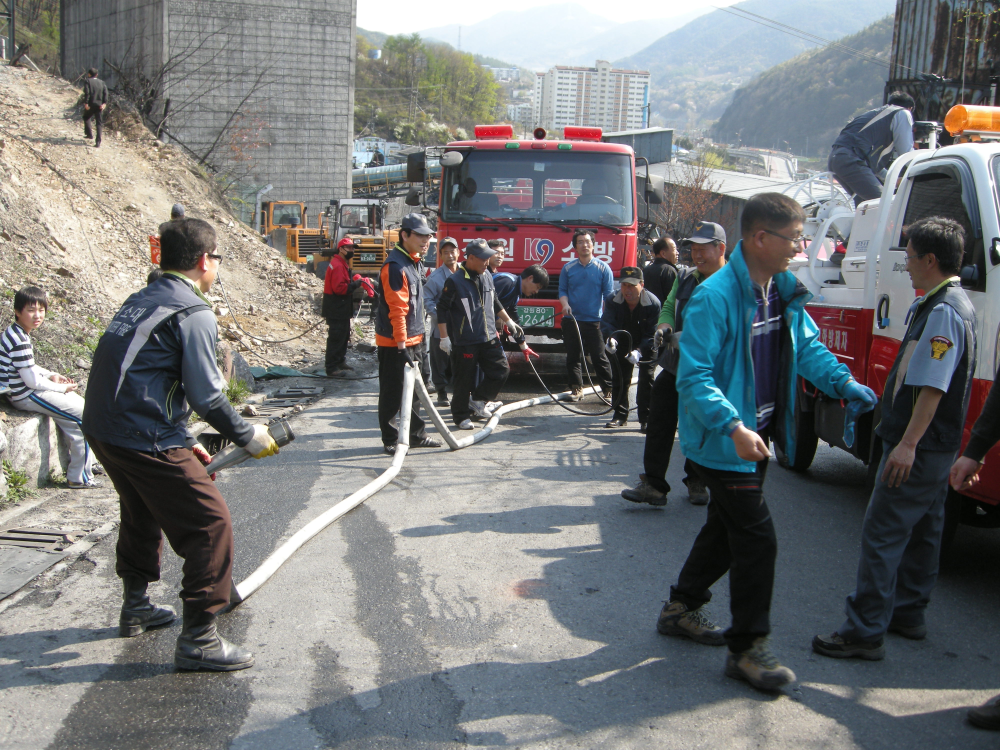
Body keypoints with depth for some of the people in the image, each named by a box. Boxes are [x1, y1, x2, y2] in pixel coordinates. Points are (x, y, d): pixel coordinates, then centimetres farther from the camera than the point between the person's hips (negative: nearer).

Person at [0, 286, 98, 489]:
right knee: (86, 415, -9)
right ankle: (79, 477, -1)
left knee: (78, 402, 21)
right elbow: (32, 381, -24)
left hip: (24, 391, 11)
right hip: (27, 396, -11)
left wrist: (51, 375, 9)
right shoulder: (19, 342, -26)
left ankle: (86, 462, 30)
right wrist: (62, 388, -11)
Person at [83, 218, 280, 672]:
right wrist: (248, 437, 0)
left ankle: (136, 608, 47)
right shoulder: (193, 312, -12)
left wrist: (184, 441, 23)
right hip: (146, 441, -10)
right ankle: (198, 639, 0)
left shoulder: (141, 301, 16)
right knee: (210, 526, -3)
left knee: (143, 513, 30)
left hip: (102, 430, 10)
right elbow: (207, 396, -15)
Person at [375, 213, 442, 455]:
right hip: (394, 343, -10)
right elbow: (396, 309, -25)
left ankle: (417, 435, 27)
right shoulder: (395, 266, -20)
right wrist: (401, 346, -27)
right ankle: (390, 441, 9)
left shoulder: (414, 261, 12)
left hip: (413, 339, 10)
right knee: (393, 394, 0)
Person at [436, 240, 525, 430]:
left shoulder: (487, 276, 9)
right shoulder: (455, 281, -12)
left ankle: (478, 400, 22)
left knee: (501, 371, 5)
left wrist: (509, 322, 23)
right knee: (464, 380, 1)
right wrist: (444, 337, -12)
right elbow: (442, 309, -9)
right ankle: (461, 415, 16)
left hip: (489, 338, 7)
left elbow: (495, 303, 22)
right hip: (464, 341, -6)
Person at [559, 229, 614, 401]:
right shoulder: (568, 268, 6)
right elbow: (562, 290, 10)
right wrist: (565, 304, -11)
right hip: (572, 320, 2)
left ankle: (608, 391, 5)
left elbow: (609, 295, 1)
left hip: (595, 321, -2)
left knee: (600, 358, -2)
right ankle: (576, 389, 17)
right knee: (573, 357, 7)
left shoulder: (603, 268, 1)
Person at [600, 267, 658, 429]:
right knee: (619, 378, 4)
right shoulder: (612, 301, -17)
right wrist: (610, 338, -45)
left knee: (646, 378, -10)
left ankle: (646, 418, -4)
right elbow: (607, 323, -22)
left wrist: (639, 351, -43)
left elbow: (652, 334, -28)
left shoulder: (653, 304, -27)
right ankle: (620, 415, 15)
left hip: (646, 346, -3)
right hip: (622, 344, 3)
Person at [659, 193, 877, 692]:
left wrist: (842, 382, -3)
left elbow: (807, 345, 14)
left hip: (756, 436, 9)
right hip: (722, 442, -9)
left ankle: (681, 608, 39)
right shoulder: (715, 296, -23)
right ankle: (747, 649, 8)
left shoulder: (785, 290, 5)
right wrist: (733, 427, -36)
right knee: (756, 540, -6)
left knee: (728, 528, 21)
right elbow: (693, 376, -25)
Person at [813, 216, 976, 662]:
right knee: (922, 531, 18)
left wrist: (908, 443, -28)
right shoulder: (953, 304, 13)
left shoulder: (943, 312, -19)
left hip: (918, 449, -11)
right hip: (935, 445, 11)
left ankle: (865, 632, -5)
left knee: (882, 534, -8)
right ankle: (908, 613, 30)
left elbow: (933, 386, -26)